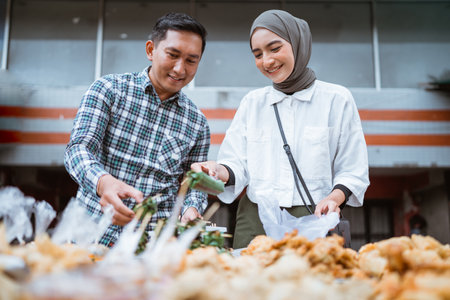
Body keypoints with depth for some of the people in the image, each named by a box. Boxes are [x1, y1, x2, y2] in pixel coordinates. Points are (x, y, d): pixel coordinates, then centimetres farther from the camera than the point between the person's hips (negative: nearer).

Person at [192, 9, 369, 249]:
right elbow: (238, 165, 5)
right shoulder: (252, 102, 11)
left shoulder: (336, 99, 3)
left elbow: (353, 172, 2)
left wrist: (334, 198, -17)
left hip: (314, 222, -2)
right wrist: (219, 171, -16)